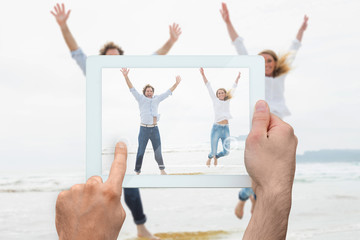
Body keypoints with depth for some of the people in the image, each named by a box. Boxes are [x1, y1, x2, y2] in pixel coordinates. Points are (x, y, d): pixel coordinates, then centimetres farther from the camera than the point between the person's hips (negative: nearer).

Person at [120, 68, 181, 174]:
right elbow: (132, 89, -4)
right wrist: (126, 76, -16)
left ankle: (162, 170, 16)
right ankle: (137, 171, 6)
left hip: (155, 129, 3)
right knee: (140, 151, 0)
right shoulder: (141, 99, 6)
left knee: (158, 151, 6)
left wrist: (177, 83, 17)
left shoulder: (156, 99, 14)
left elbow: (168, 92, 19)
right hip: (144, 129, -3)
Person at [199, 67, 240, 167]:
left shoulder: (227, 101, 13)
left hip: (226, 129, 3)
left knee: (226, 152, 1)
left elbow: (233, 87, 22)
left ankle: (216, 157, 35)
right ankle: (209, 158, 35)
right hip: (216, 128, -3)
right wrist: (203, 75, -3)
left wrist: (238, 78, 25)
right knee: (213, 152, -2)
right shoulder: (215, 100, 5)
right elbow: (208, 86, 1)